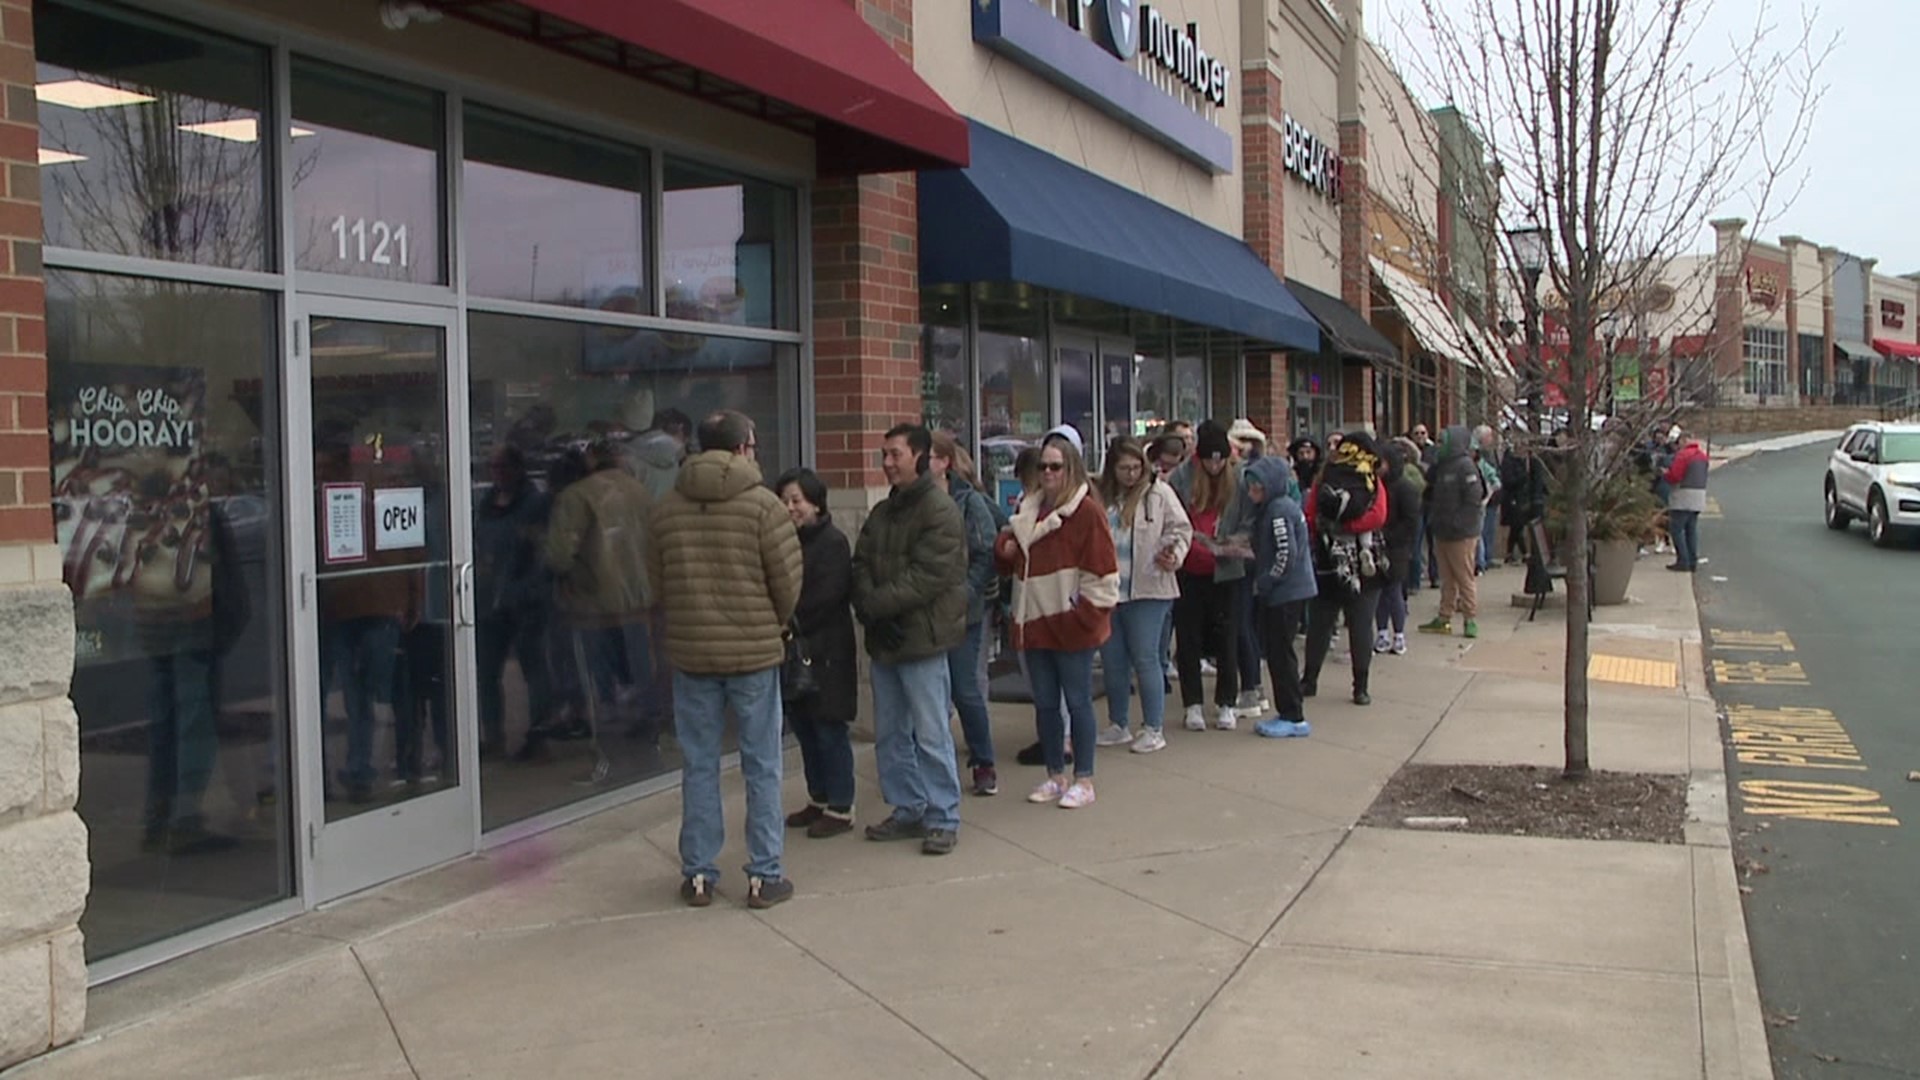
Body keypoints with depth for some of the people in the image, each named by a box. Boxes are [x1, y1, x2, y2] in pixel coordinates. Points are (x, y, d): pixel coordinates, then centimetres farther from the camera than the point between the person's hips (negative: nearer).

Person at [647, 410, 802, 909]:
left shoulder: (667, 508, 1)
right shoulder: (762, 503, -10)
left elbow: (656, 580, 7)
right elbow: (788, 579, -9)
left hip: (690, 651, 3)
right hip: (754, 650, -3)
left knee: (699, 766, 11)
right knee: (761, 767, 6)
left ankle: (697, 873, 16)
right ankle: (764, 875, 10)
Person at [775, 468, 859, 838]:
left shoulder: (832, 542, -11)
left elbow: (825, 598, -18)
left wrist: (792, 621, -16)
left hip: (826, 652, -8)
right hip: (795, 649, 8)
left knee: (830, 731, -1)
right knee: (804, 728, 14)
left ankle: (840, 808, 7)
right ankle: (819, 800, 26)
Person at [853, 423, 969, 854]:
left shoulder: (941, 512, -11)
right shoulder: (881, 513, 15)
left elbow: (926, 576, -19)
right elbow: (861, 566, 9)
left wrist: (877, 603, -17)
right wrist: (866, 602, -10)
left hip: (922, 638, -8)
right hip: (884, 638, 8)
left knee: (931, 734, -3)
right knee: (890, 734, 14)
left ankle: (943, 818, 7)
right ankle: (908, 810, 25)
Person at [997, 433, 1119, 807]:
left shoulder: (1086, 511, -9)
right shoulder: (1030, 509, 14)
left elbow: (1101, 568, -12)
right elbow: (1010, 551, 26)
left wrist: (1086, 613, -15)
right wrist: (1006, 547, 3)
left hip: (1070, 623, -7)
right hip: (1035, 621, 7)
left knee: (1077, 701, 1)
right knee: (1044, 703, 12)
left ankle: (1084, 780, 9)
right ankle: (1056, 776, 23)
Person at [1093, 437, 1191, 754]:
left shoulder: (1158, 493, -1)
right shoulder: (1102, 497, 8)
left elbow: (1180, 529, -2)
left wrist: (1174, 555, -19)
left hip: (1147, 589, -4)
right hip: (1108, 590, 4)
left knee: (1146, 658, -3)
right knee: (1112, 659, 10)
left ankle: (1154, 728, 7)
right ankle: (1117, 725, 24)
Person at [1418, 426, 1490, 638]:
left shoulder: (1465, 466, -13)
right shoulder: (1441, 466, 13)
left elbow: (1474, 499, -18)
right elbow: (1431, 495, 21)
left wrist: (1457, 522, -19)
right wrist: (1432, 519, 8)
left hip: (1461, 533, -8)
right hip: (1442, 532, 8)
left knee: (1465, 578, -3)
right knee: (1447, 579, 12)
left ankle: (1471, 620, 4)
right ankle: (1444, 619, 17)